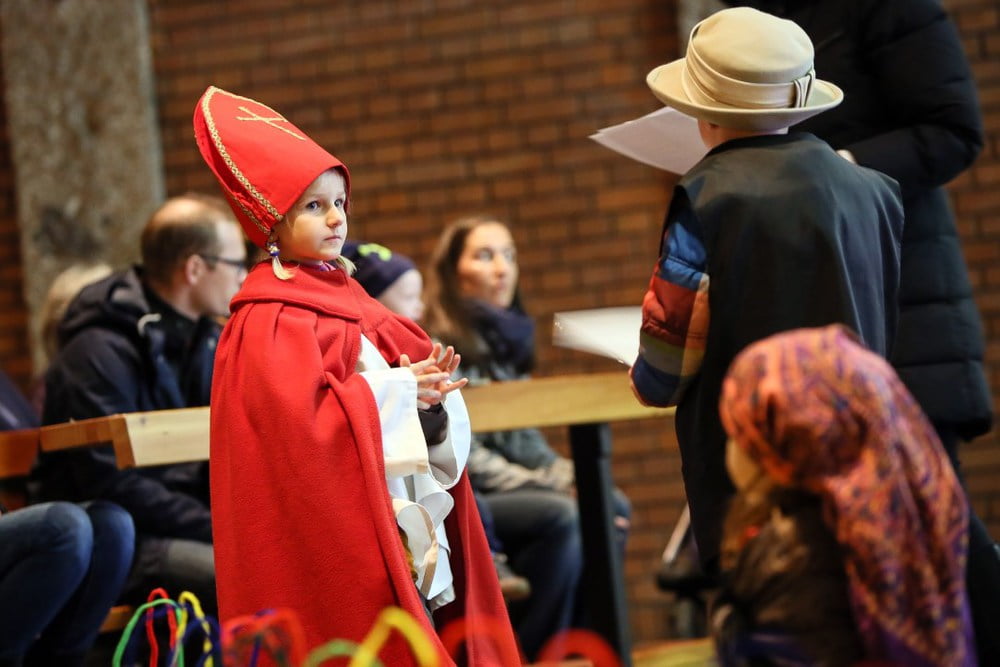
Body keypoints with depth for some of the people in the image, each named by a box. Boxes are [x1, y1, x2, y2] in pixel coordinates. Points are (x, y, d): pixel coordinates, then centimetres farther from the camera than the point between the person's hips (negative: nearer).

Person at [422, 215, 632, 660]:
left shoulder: (506, 341, 13)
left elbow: (526, 442, 14)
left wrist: (574, 483, -4)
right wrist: (551, 491, -20)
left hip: (507, 492, 8)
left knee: (611, 507, -13)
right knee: (560, 517, -29)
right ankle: (526, 655, -20)